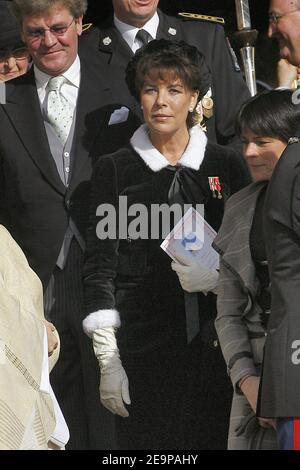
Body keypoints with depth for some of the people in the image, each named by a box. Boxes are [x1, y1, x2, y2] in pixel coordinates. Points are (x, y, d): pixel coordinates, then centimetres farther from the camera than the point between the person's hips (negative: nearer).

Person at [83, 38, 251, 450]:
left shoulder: (227, 165, 8)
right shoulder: (114, 170, 5)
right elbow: (100, 266, 2)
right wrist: (107, 360, -5)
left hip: (215, 342, 1)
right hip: (143, 347, -1)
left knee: (214, 439, -3)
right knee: (148, 445, -3)